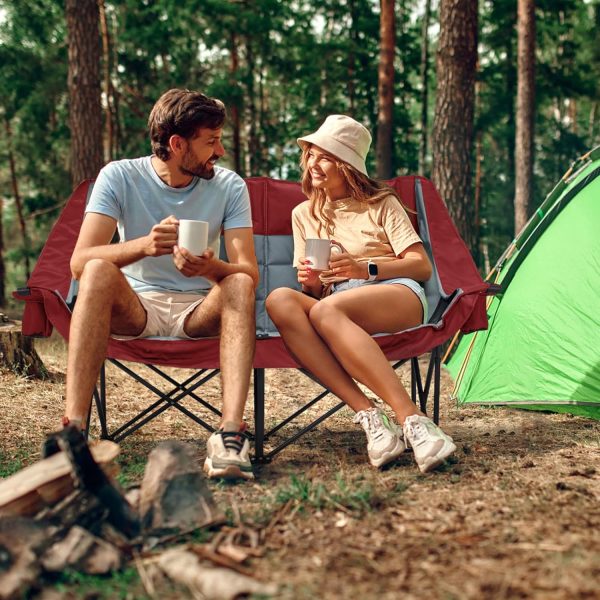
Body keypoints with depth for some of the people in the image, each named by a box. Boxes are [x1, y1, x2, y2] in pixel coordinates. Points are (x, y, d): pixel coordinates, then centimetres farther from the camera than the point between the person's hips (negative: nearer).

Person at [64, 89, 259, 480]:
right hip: (134, 307, -1)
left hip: (199, 312, 1)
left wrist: (210, 267, -37)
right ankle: (74, 426, -39)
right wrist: (144, 245, -38)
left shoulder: (229, 186, -3)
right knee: (99, 270, -31)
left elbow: (249, 272, -13)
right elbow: (80, 261, -19)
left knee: (239, 285, -30)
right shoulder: (119, 176, -7)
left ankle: (231, 434, -44)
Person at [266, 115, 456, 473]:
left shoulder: (382, 204, 12)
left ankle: (412, 420, -45)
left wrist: (366, 269, -12)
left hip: (398, 295, -3)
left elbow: (422, 266, 4)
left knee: (325, 310, -38)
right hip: (335, 301, 4)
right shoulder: (304, 214, 22)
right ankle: (368, 415, -41)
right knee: (280, 301, -32)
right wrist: (310, 282, -6)